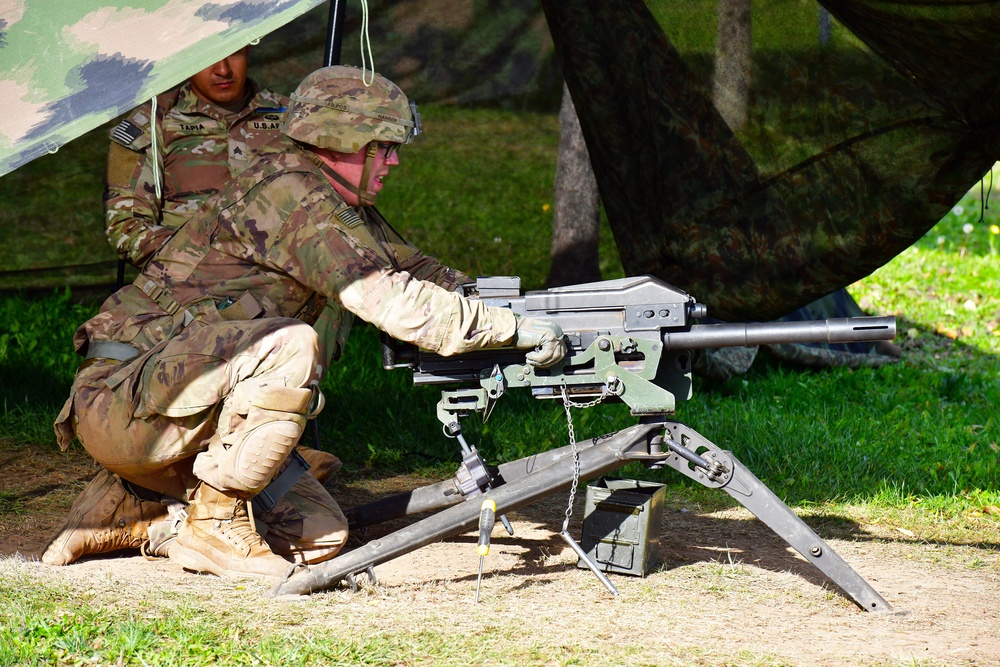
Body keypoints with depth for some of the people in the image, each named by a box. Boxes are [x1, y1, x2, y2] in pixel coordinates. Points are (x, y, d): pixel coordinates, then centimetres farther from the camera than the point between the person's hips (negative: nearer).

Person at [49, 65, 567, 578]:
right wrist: (514, 329, -21)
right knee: (290, 345, -31)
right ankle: (216, 523, -19)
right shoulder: (287, 189, -18)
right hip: (122, 398, -10)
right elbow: (386, 299, -26)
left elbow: (417, 272, 19)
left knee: (320, 534, 0)